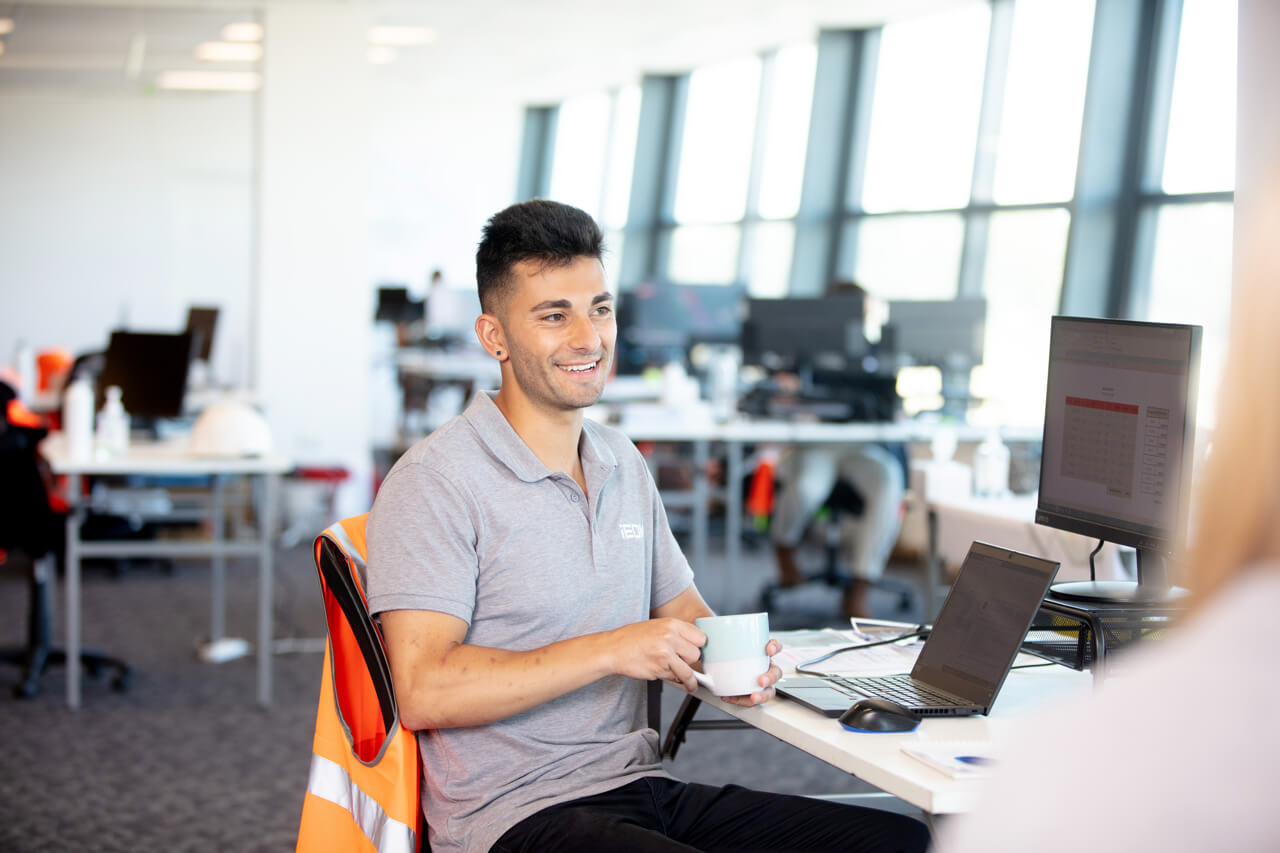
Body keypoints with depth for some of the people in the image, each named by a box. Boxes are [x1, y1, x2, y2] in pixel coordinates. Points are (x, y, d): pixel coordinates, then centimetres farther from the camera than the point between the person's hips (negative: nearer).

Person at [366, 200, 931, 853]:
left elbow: (682, 609, 25)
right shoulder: (434, 481, -9)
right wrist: (608, 651, -19)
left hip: (641, 785, 8)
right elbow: (423, 692, -17)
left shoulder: (623, 463, 16)